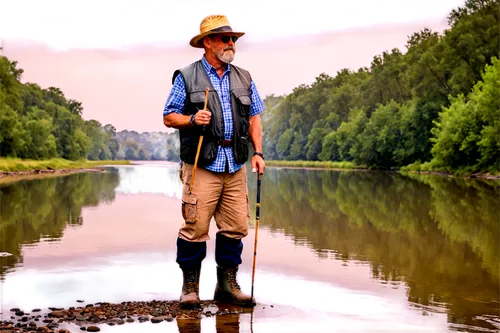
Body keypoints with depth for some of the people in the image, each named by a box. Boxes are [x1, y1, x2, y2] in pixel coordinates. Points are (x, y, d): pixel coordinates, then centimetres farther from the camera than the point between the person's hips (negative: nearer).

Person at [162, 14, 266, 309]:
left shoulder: (244, 78, 17)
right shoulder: (186, 78, 5)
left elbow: (254, 118, 19)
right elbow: (169, 117, 5)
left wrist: (258, 153, 7)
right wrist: (192, 119, -15)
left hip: (236, 166, 4)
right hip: (202, 165, -4)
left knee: (236, 227, 3)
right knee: (196, 227, -7)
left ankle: (227, 285, 16)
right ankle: (190, 286, 6)